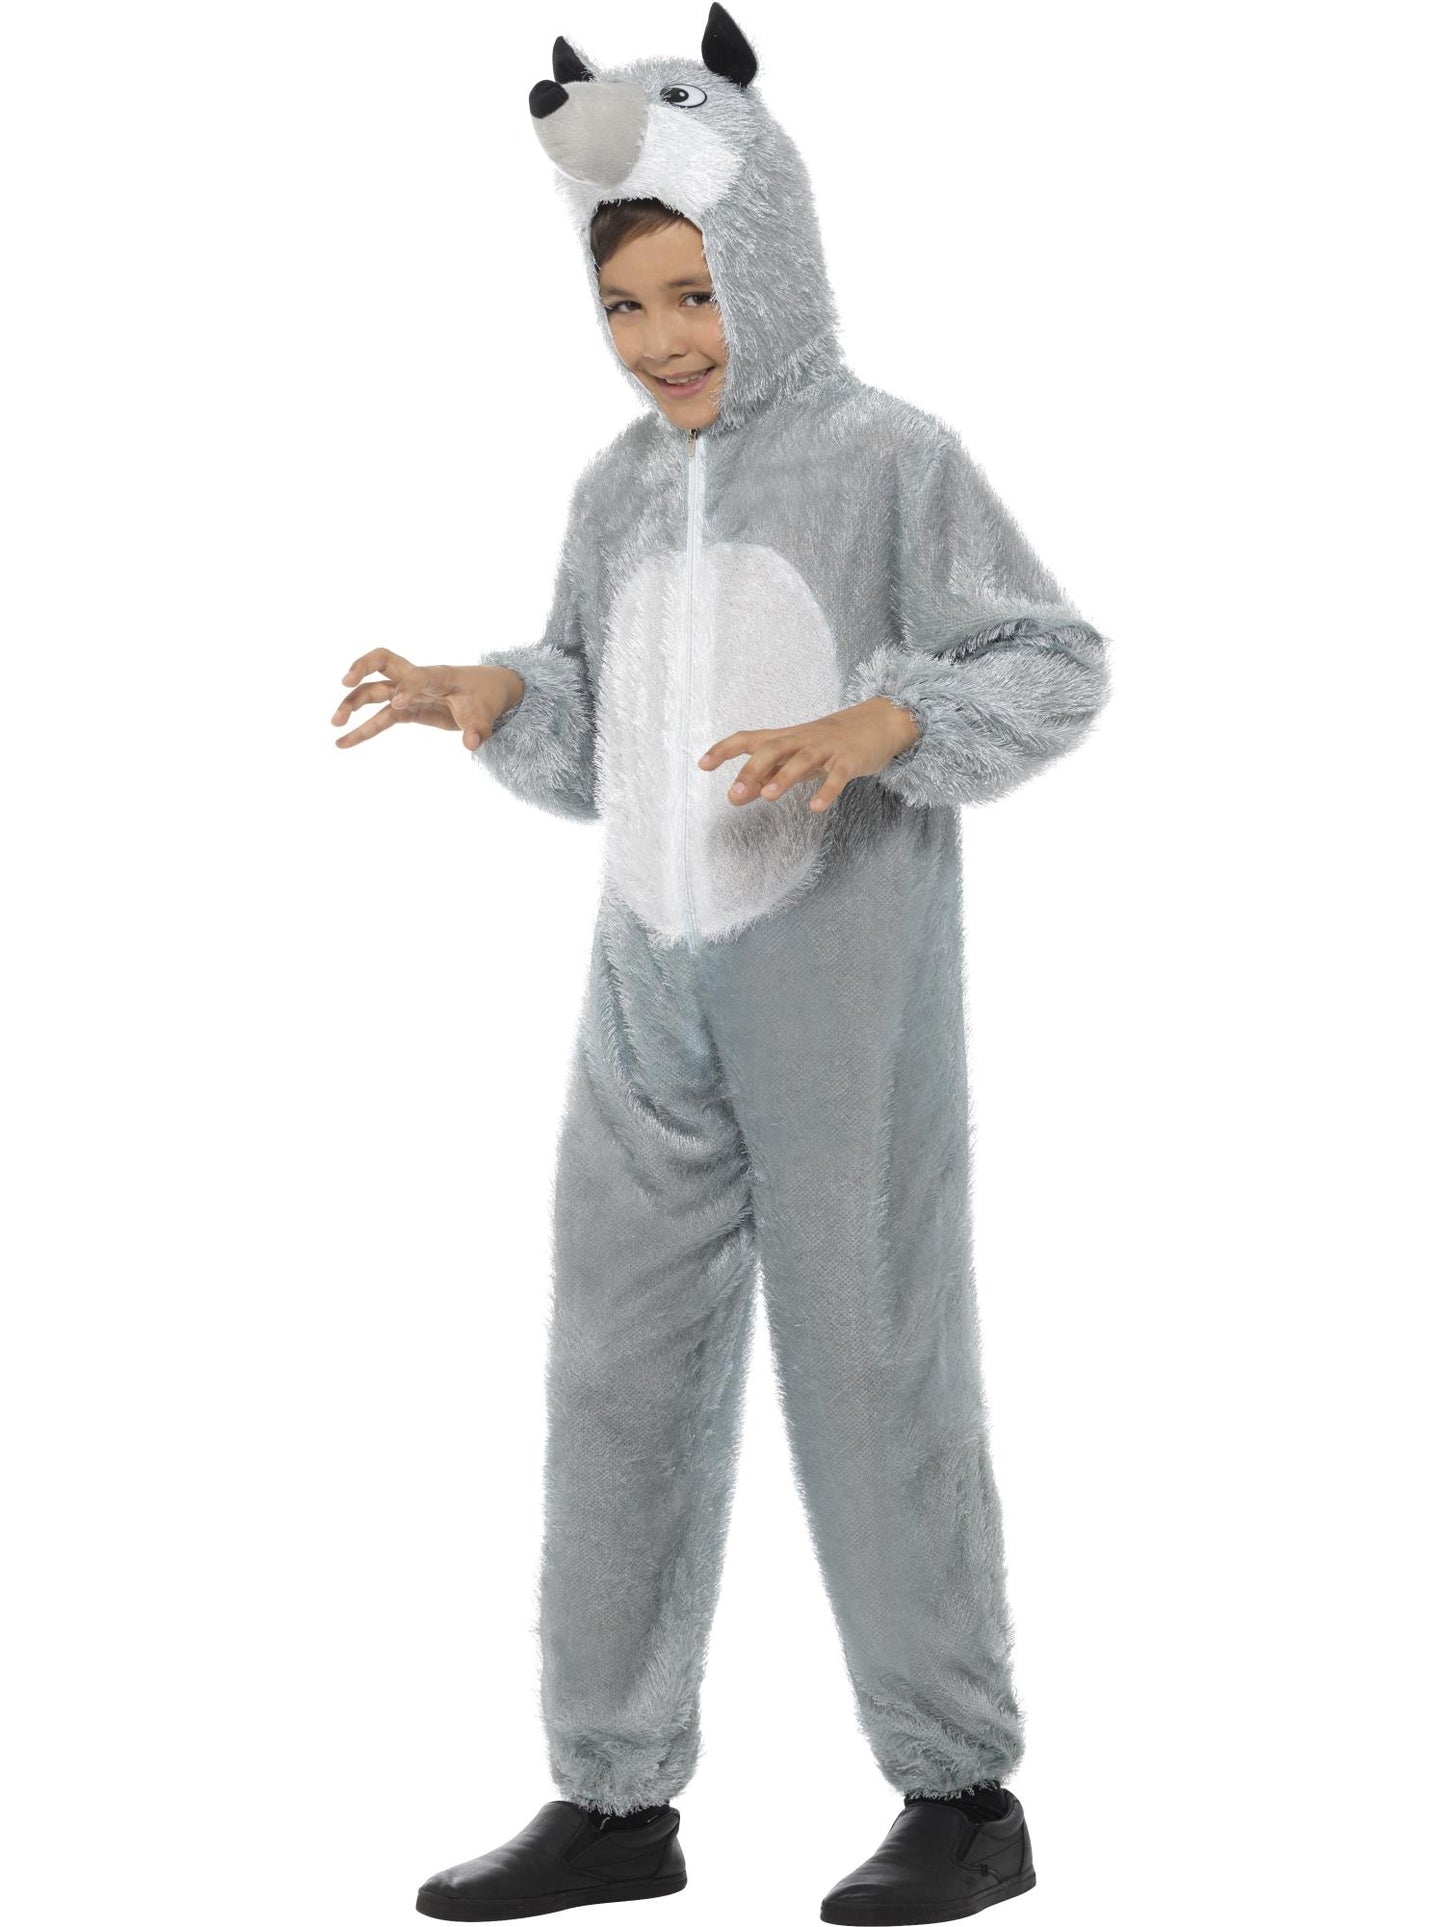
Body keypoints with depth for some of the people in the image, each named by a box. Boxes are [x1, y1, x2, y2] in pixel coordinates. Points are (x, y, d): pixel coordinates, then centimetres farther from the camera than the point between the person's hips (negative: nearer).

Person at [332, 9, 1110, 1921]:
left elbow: (1057, 667, -8)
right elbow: (598, 756, 14)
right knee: (622, 1380, 7)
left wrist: (873, 725, -23)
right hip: (654, 1005, 6)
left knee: (875, 1370, 0)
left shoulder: (891, 456, -7)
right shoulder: (619, 492, 10)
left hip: (849, 1003, -6)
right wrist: (491, 701, -6)